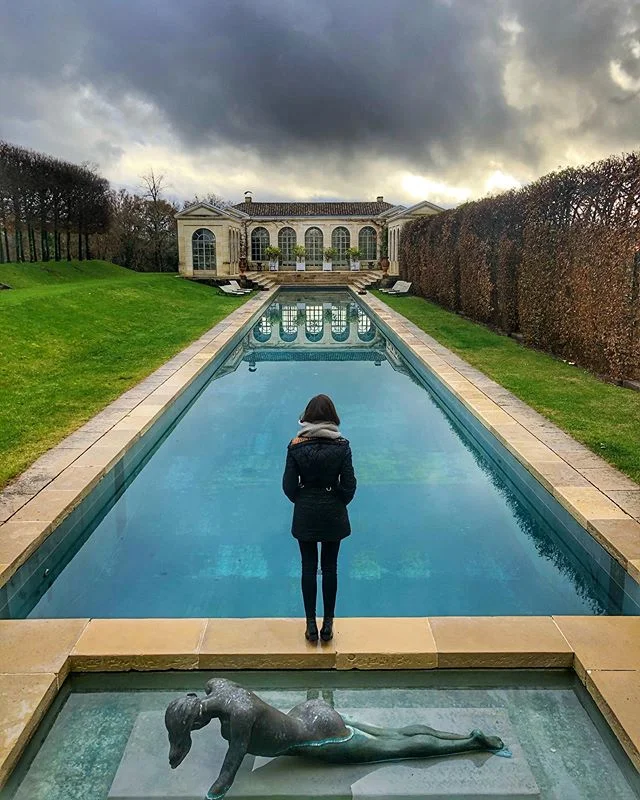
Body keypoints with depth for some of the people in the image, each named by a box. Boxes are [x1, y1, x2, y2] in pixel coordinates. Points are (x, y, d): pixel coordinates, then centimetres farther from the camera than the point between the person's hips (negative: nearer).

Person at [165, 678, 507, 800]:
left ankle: (474, 742, 22)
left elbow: (231, 767, -31)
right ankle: (468, 737, 28)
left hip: (320, 738, -8)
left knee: (399, 747, 9)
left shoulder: (240, 713, -35)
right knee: (393, 734, 18)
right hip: (309, 713, 8)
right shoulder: (215, 686, -9)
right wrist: (180, 743, 22)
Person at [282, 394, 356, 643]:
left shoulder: (296, 445, -11)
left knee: (308, 568, 10)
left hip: (305, 515, 0)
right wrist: (337, 503, 9)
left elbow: (289, 485, -7)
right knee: (330, 568, 11)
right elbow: (349, 485, -9)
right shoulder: (341, 445, -12)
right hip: (333, 516, 0)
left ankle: (311, 625, 19)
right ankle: (328, 624, 19)